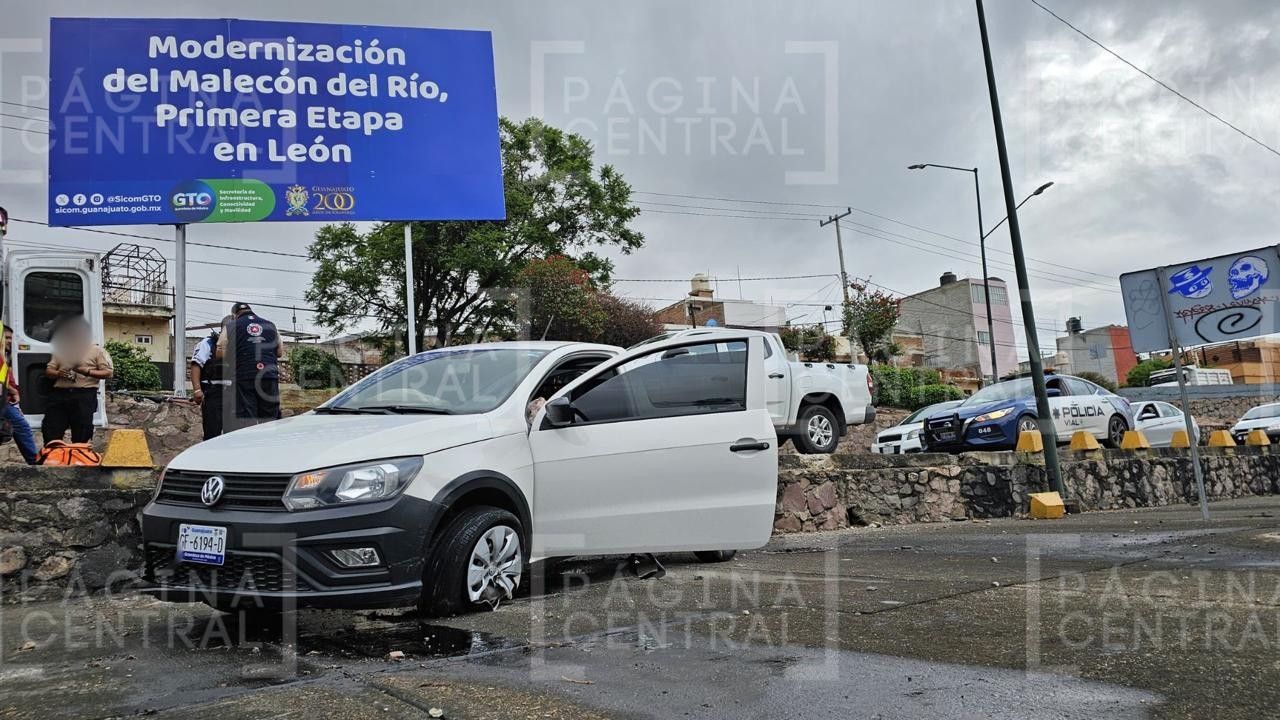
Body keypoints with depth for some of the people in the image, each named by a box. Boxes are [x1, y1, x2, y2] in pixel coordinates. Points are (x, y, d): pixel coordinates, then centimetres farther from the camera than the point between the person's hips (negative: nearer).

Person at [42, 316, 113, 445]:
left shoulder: (96, 350, 7)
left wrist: (88, 372, -15)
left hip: (84, 395, -4)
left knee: (81, 437, -2)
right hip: (59, 394, 4)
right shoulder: (62, 349, 22)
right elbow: (48, 370, 21)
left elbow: (109, 373, -1)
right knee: (50, 432, -1)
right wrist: (58, 373, -3)